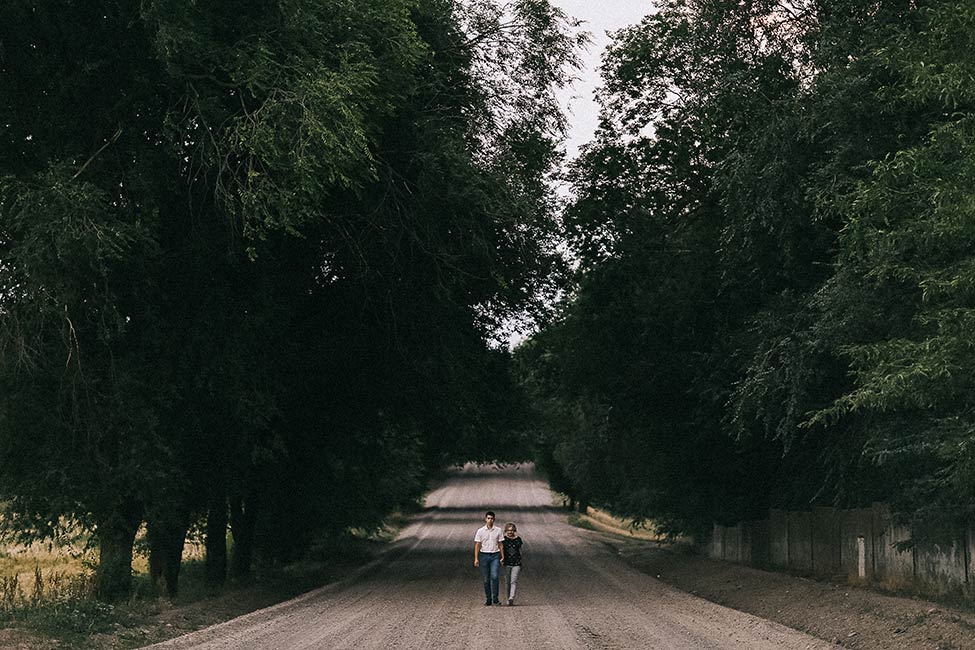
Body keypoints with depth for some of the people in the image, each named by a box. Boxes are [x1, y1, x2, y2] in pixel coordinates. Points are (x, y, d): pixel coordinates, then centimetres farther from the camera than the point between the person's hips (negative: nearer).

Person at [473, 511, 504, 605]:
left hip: (495, 556, 0)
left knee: (494, 576, -14)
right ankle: (488, 599, 13)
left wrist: (502, 557, 4)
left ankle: (495, 599, -10)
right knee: (486, 579, 4)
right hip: (484, 555, 0)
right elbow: (477, 545, 1)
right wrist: (476, 559, -5)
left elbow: (500, 544, 9)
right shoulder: (480, 531, 2)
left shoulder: (498, 530, 5)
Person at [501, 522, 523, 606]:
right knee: (507, 582, 4)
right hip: (507, 563, 0)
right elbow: (501, 550, 4)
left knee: (514, 581, -13)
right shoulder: (503, 539, 3)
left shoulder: (518, 539, 8)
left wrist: (520, 564, 17)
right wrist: (501, 558, -14)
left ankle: (511, 598, -23)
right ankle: (509, 599, 14)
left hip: (516, 564, 0)